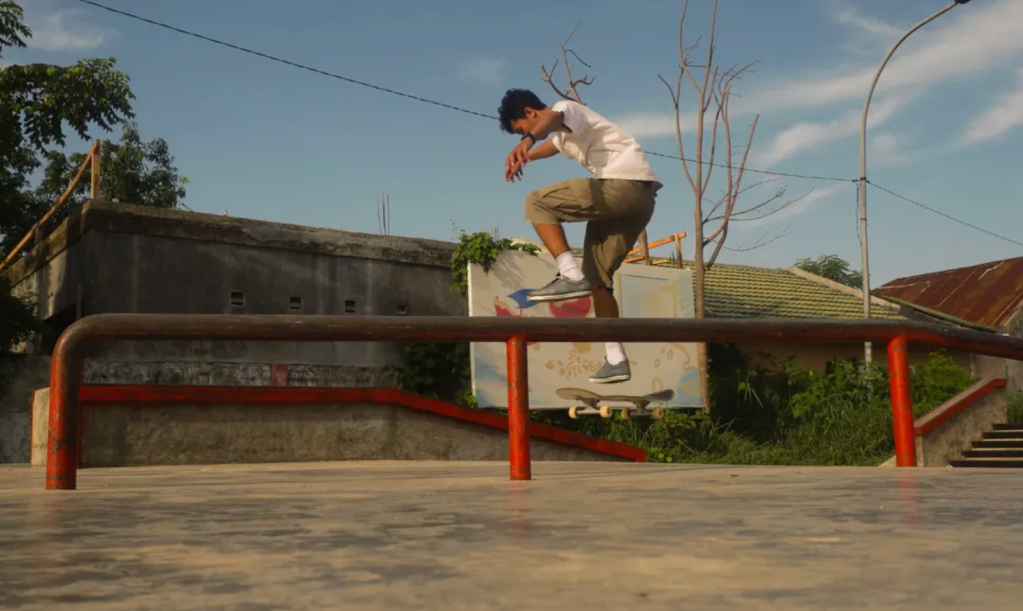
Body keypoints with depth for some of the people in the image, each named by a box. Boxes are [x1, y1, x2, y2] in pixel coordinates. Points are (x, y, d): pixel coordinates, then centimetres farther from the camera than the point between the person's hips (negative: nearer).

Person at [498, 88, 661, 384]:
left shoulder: (566, 107, -2)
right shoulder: (564, 133, 27)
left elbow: (551, 119, -28)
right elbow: (550, 145, 52)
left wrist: (525, 143, -47)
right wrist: (525, 157, 65)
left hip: (625, 184, -10)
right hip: (638, 196, 10)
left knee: (537, 203, -8)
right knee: (597, 276, 10)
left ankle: (571, 276, -21)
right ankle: (616, 359, 7)